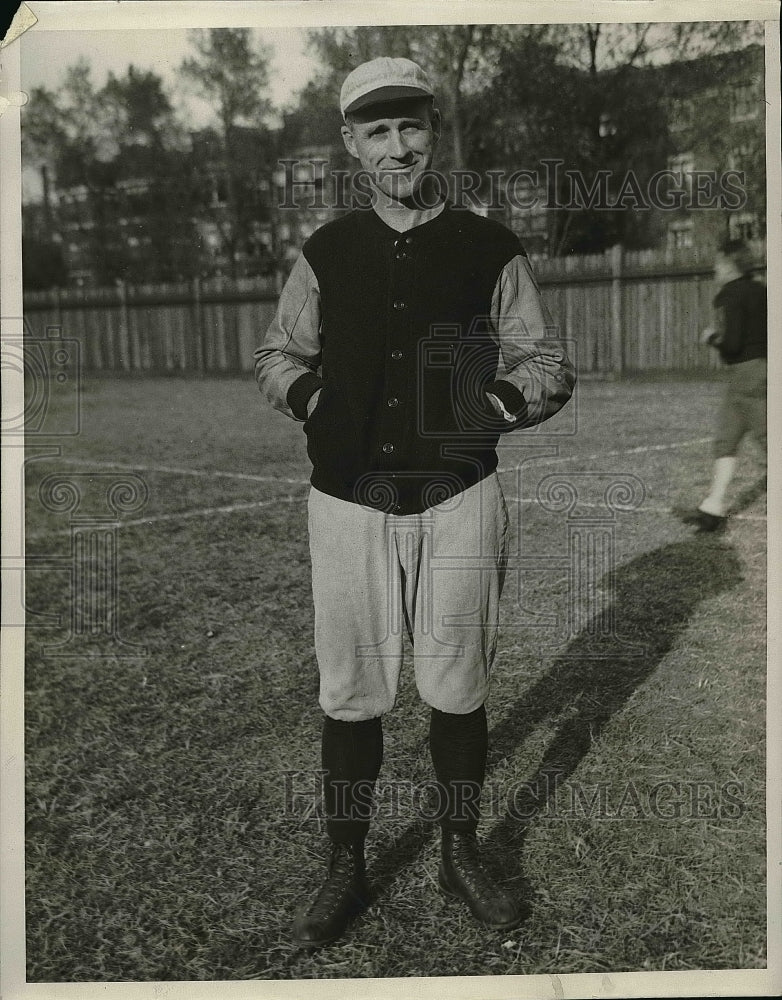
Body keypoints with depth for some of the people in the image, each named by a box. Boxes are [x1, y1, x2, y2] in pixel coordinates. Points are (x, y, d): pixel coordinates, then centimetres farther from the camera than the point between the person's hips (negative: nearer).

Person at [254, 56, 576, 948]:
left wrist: (504, 396, -15)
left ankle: (461, 858, 31)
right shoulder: (324, 253, 7)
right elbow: (274, 354, 16)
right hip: (350, 500, 1)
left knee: (456, 687, 10)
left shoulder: (488, 248, 3)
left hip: (458, 498, -1)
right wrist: (302, 389, -7)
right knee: (350, 691, 7)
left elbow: (548, 364, 7)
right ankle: (345, 871, 26)